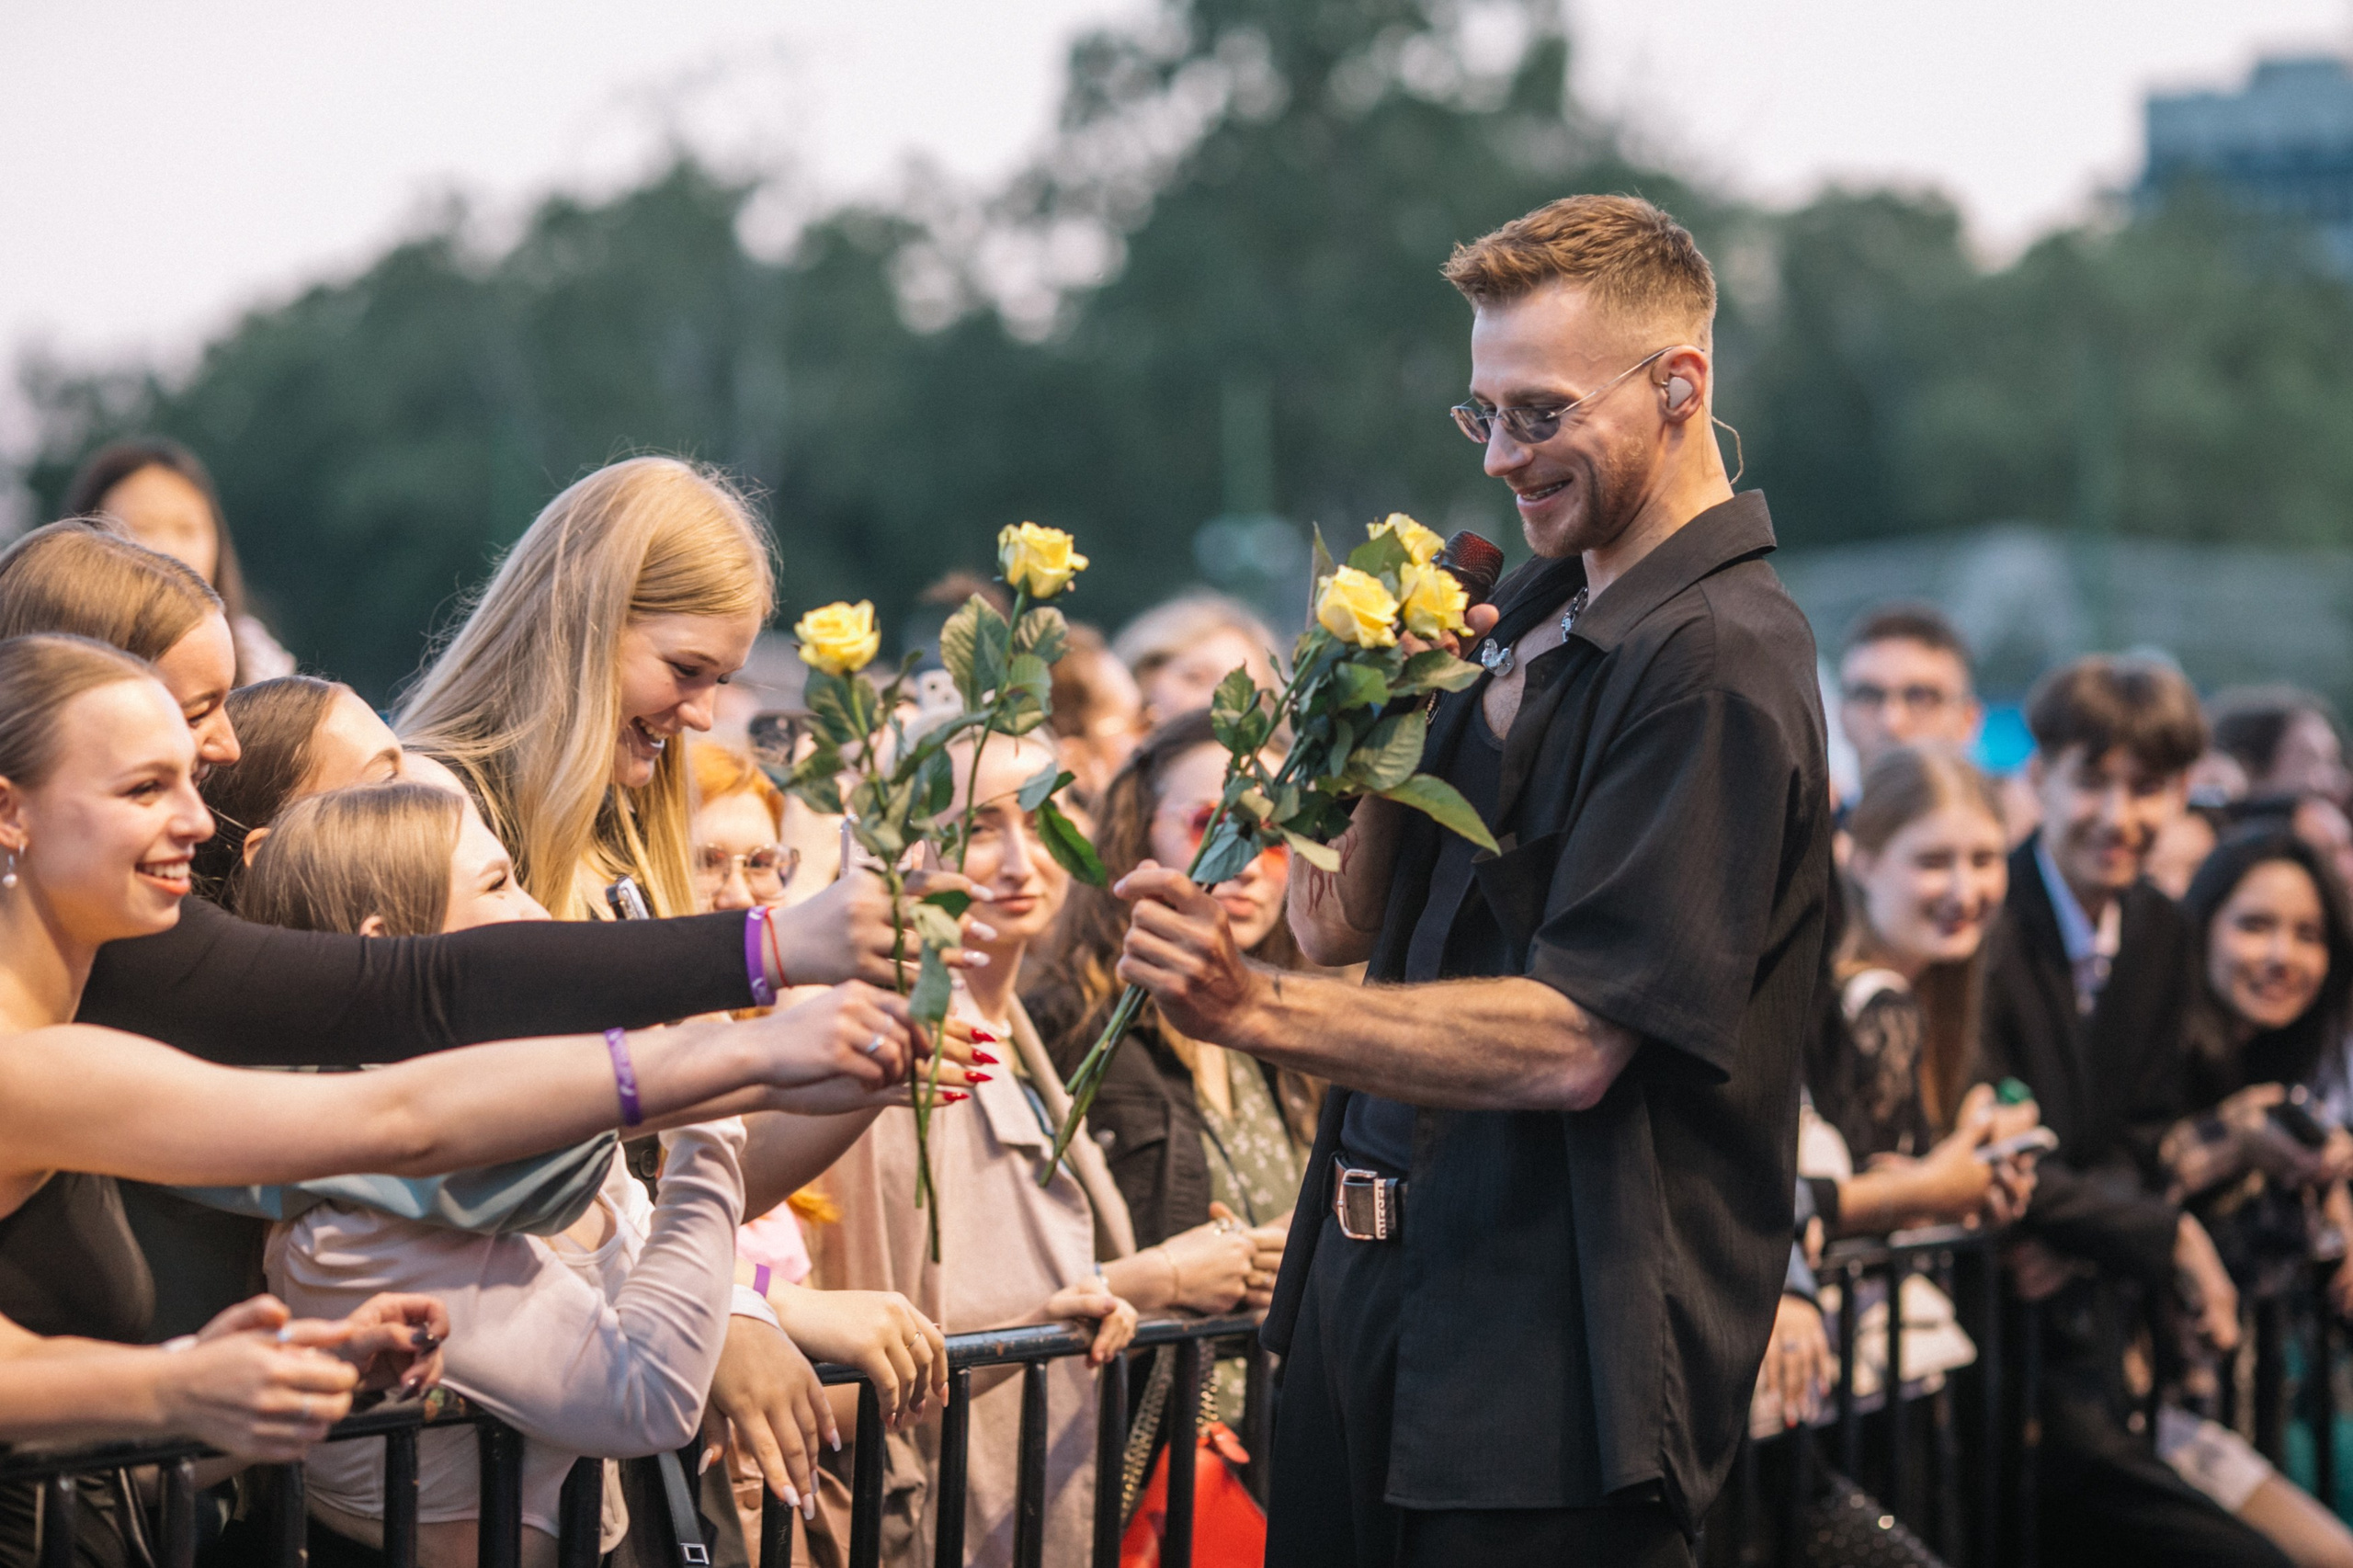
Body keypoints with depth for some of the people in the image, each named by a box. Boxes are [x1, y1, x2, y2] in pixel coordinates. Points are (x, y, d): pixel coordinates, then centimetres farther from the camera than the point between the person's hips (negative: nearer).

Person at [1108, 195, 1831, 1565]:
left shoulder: (1719, 661, -17)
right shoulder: (1539, 618, 12)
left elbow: (1574, 1043, -24)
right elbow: (1348, 922, 15)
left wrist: (1255, 1010, -28)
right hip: (1380, 1302, 9)